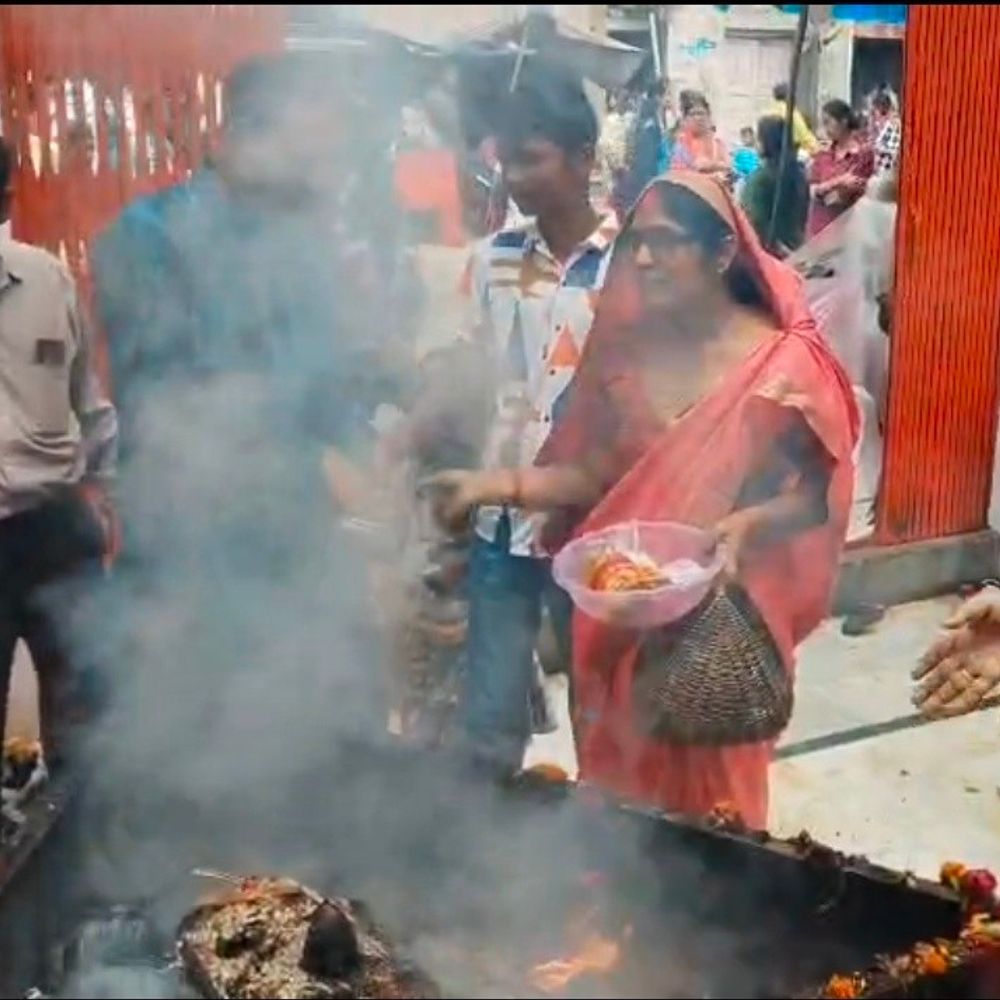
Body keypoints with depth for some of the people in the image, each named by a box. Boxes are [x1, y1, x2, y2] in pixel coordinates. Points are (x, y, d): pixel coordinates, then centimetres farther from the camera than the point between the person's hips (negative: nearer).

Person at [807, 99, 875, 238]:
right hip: (821, 227, 5)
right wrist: (838, 182, -17)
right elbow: (813, 191, 0)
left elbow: (867, 194, -7)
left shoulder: (863, 152, -8)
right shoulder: (823, 153, 7)